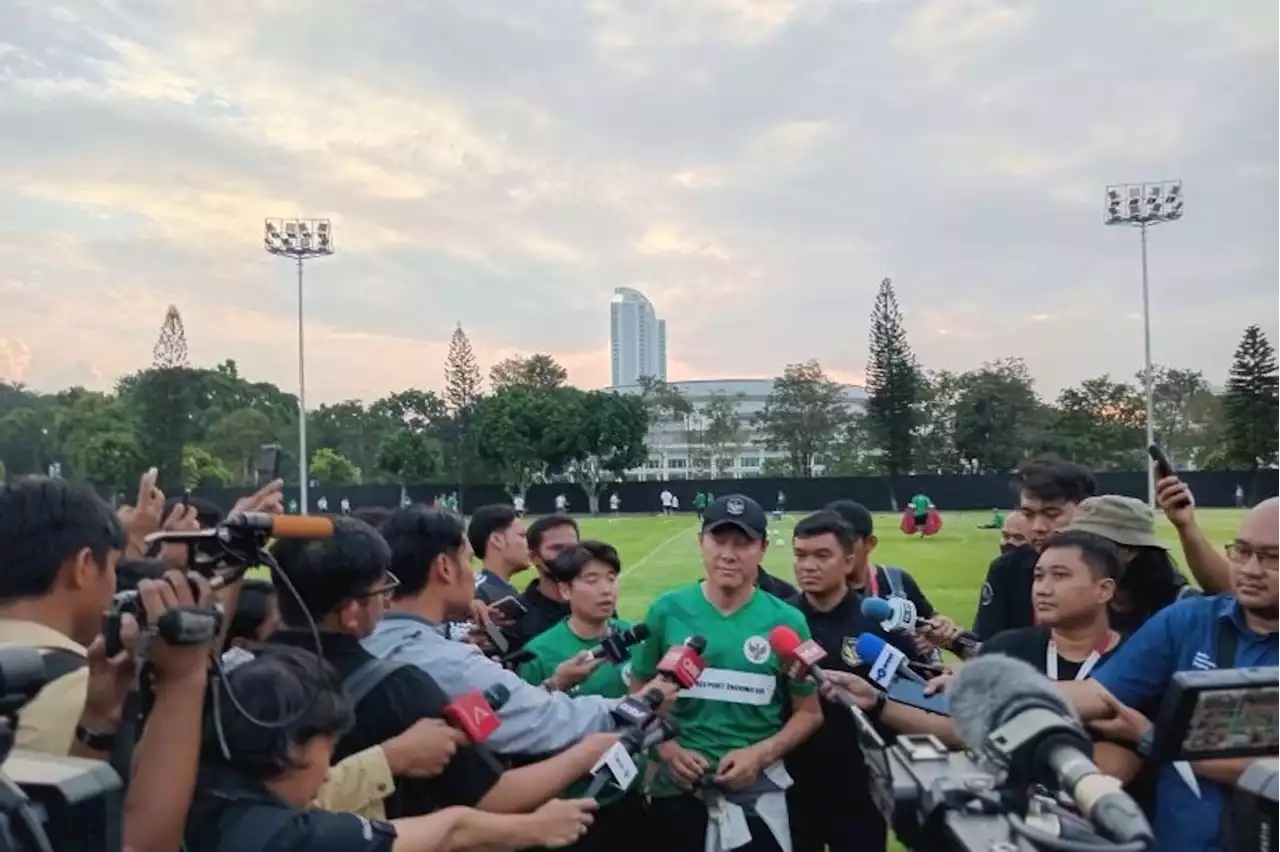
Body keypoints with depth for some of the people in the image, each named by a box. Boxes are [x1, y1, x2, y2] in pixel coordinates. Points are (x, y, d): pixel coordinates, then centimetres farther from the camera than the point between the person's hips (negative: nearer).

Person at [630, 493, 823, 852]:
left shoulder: (786, 621, -5)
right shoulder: (667, 611, -4)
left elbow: (809, 712, 2)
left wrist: (760, 755, -12)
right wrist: (667, 749, -12)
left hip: (757, 790, 0)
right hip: (679, 786, 1)